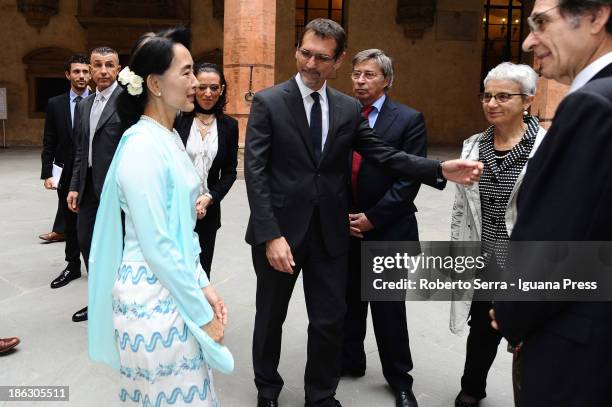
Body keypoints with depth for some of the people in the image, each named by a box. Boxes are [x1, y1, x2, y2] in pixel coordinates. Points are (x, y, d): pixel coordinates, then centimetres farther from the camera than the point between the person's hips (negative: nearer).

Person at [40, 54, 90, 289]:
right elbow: (48, 143, 5)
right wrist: (47, 174, -3)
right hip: (66, 175, 3)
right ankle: (73, 266, 25)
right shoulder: (55, 104, 4)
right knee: (70, 223, 12)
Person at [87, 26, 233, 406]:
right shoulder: (143, 147, -19)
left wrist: (203, 286, 9)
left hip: (177, 288, 8)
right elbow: (157, 247, -21)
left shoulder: (171, 138, 9)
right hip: (154, 296, -8)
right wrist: (203, 314, -14)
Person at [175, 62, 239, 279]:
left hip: (208, 211, 2)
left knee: (201, 271, 8)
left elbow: (229, 172, 6)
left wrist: (210, 198, -8)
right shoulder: (177, 119, -2)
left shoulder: (229, 125, 5)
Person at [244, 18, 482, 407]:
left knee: (330, 321, 11)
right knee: (271, 317, 16)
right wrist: (271, 234, -20)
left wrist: (441, 169, -14)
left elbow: (385, 155, 1)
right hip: (280, 229, -2)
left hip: (329, 232, 3)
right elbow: (255, 172, -12)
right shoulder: (268, 102, -7)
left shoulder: (349, 108, 5)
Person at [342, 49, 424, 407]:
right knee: (348, 302, 14)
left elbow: (409, 178, -10)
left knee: (389, 308, 6)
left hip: (388, 230, -3)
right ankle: (349, 361, 34)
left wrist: (372, 217, -13)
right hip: (344, 228, 3)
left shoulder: (409, 120, -4)